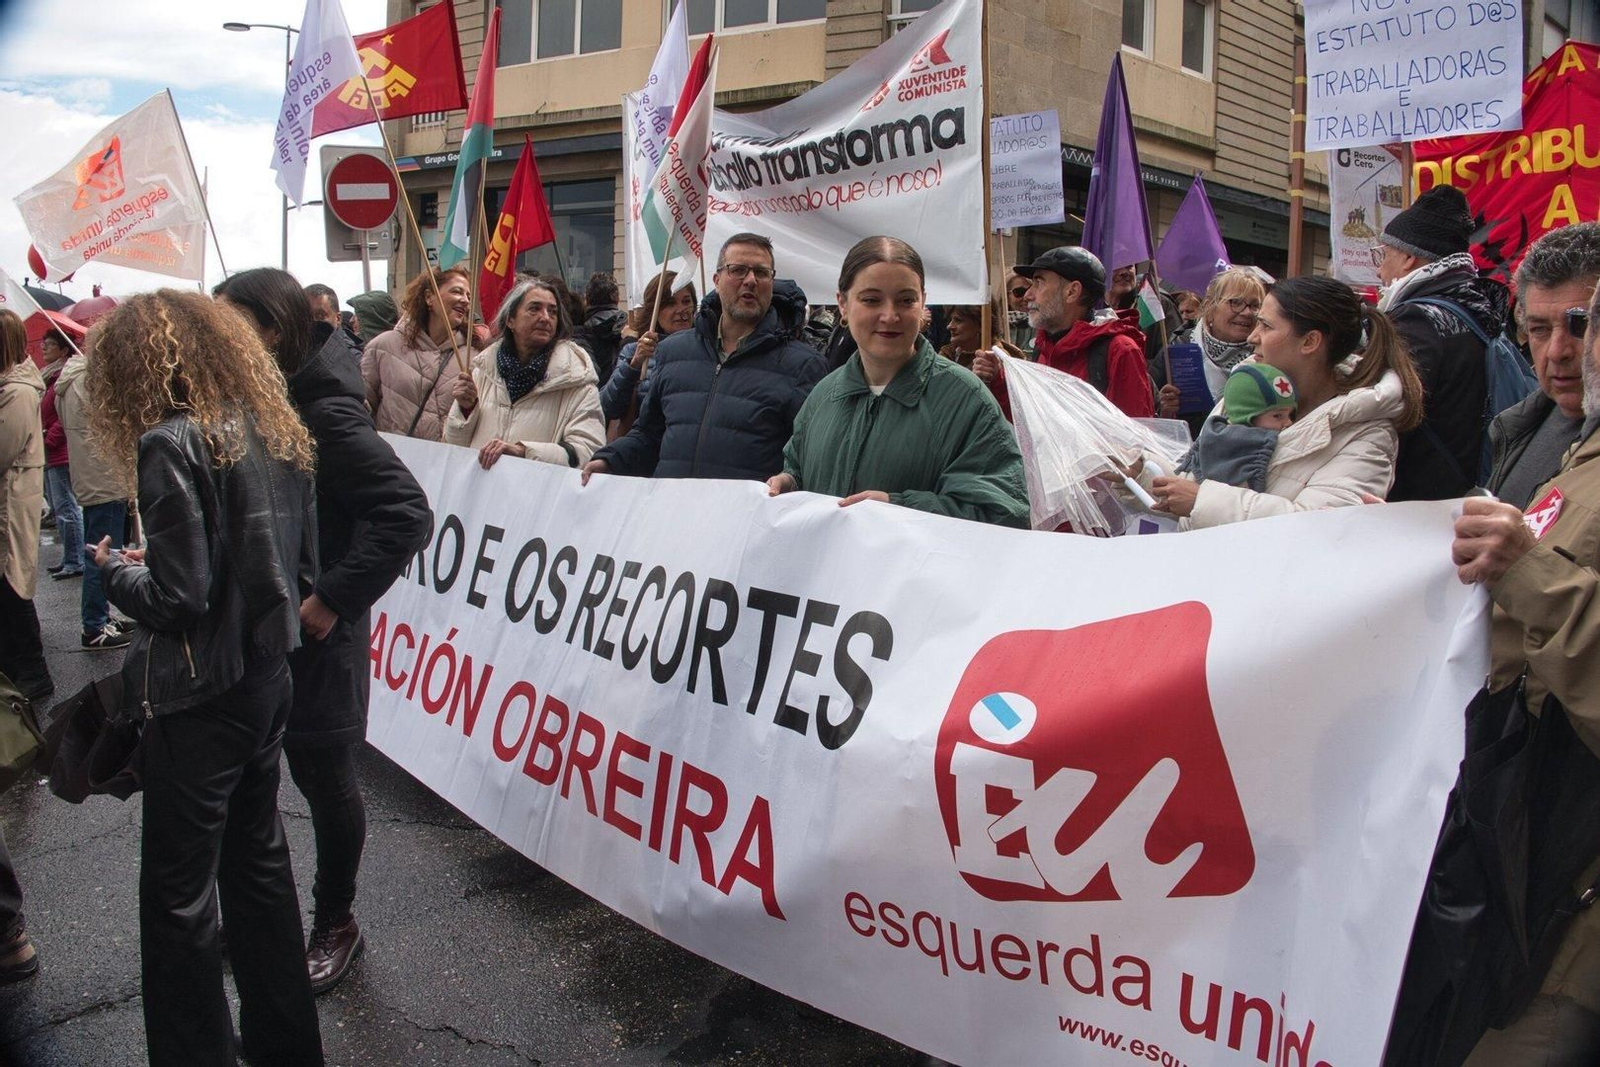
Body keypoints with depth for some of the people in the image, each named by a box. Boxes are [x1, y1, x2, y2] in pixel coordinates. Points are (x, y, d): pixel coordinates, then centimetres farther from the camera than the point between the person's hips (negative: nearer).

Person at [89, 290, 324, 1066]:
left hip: (197, 701, -8)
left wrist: (116, 568, -1)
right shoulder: (276, 431, 5)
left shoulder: (172, 445, -18)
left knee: (179, 896, 7)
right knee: (259, 864, 21)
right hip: (268, 682, 8)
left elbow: (176, 598, -21)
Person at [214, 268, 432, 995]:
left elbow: (407, 513, -26)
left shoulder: (323, 412, -19)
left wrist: (332, 601, -24)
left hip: (309, 635, -7)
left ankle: (335, 923, 28)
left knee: (322, 774, 8)